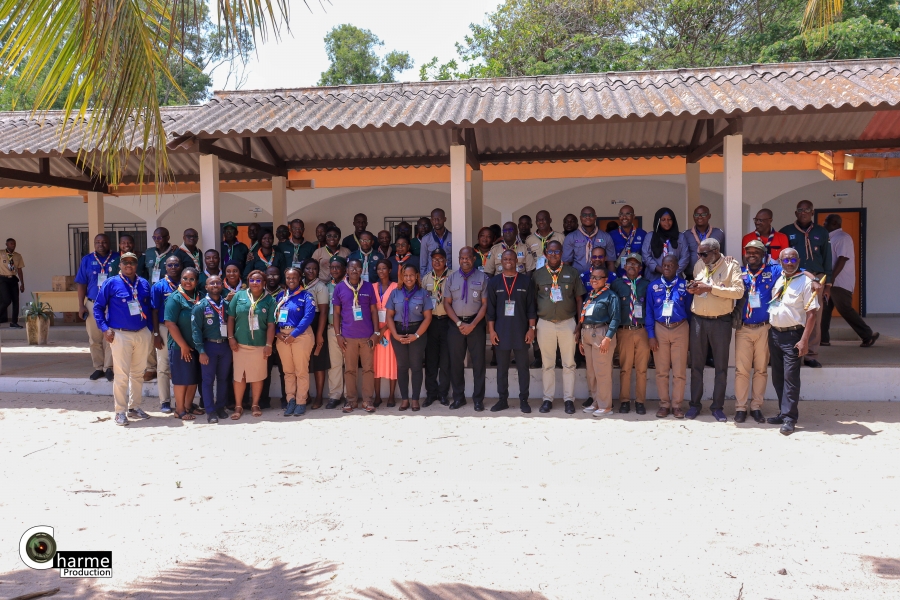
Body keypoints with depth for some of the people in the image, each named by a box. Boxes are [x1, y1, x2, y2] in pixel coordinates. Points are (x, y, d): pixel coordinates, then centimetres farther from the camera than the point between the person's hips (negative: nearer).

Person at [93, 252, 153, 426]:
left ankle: (135, 407, 24)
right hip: (120, 335, -4)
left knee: (138, 373, 12)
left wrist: (149, 327, 9)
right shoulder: (112, 284, -4)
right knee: (122, 374, -4)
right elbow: (97, 306, -1)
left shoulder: (144, 284, 8)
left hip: (142, 334, 5)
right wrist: (105, 329, -9)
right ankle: (120, 411, 6)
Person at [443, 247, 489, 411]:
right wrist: (459, 323, -7)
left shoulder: (482, 278, 1)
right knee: (455, 362, 6)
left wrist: (472, 324, -11)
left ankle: (478, 399, 9)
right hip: (455, 323, 2)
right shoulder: (451, 278, 8)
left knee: (478, 362, 0)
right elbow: (447, 303, 5)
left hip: (476, 323, -2)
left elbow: (485, 304, -3)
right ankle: (458, 397, 17)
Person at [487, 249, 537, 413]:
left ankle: (524, 400, 11)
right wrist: (491, 330, -1)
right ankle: (503, 399, 15)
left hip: (521, 331, -1)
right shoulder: (494, 282, 6)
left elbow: (531, 307, 2)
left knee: (523, 366, 3)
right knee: (502, 367, 7)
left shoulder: (525, 280, 3)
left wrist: (531, 328, -4)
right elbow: (490, 308, 5)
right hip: (501, 331, 1)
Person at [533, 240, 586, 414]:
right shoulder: (538, 274, 4)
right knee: (547, 364, 7)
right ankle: (547, 399, 16)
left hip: (567, 323, 0)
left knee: (569, 364, 4)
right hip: (545, 323, 1)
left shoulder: (572, 273, 3)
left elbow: (579, 299, 5)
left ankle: (569, 399, 13)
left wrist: (579, 325, 0)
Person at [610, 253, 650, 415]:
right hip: (624, 331, -1)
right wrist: (613, 332, -1)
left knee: (642, 368, 4)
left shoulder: (646, 285, 8)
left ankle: (640, 401, 13)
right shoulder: (616, 284, 7)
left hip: (642, 330, 1)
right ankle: (625, 401, 12)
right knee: (625, 368, 2)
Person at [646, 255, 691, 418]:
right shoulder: (654, 286, 3)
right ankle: (664, 404, 16)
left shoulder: (684, 285, 1)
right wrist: (651, 335, -3)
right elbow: (649, 311, 3)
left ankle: (677, 405, 12)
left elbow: (689, 310, 4)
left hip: (680, 329, -1)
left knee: (679, 371, 1)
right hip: (660, 329, 1)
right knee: (661, 371, 6)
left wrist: (690, 333, 2)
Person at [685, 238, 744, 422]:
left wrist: (710, 288, -22)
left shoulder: (731, 265, -7)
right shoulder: (698, 265, 7)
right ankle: (695, 403, 19)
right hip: (698, 320, 4)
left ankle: (718, 406, 16)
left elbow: (739, 291, -18)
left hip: (721, 321, -3)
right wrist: (693, 289, -4)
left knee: (721, 366, 6)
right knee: (696, 364, 8)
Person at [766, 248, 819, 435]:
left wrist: (804, 340, -15)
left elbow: (812, 313, -11)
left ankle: (789, 418, -1)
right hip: (774, 333, 6)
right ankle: (783, 412, 21)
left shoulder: (806, 282, -7)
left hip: (792, 335, -6)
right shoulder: (777, 280, 11)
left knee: (790, 377, -6)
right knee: (777, 376, 11)